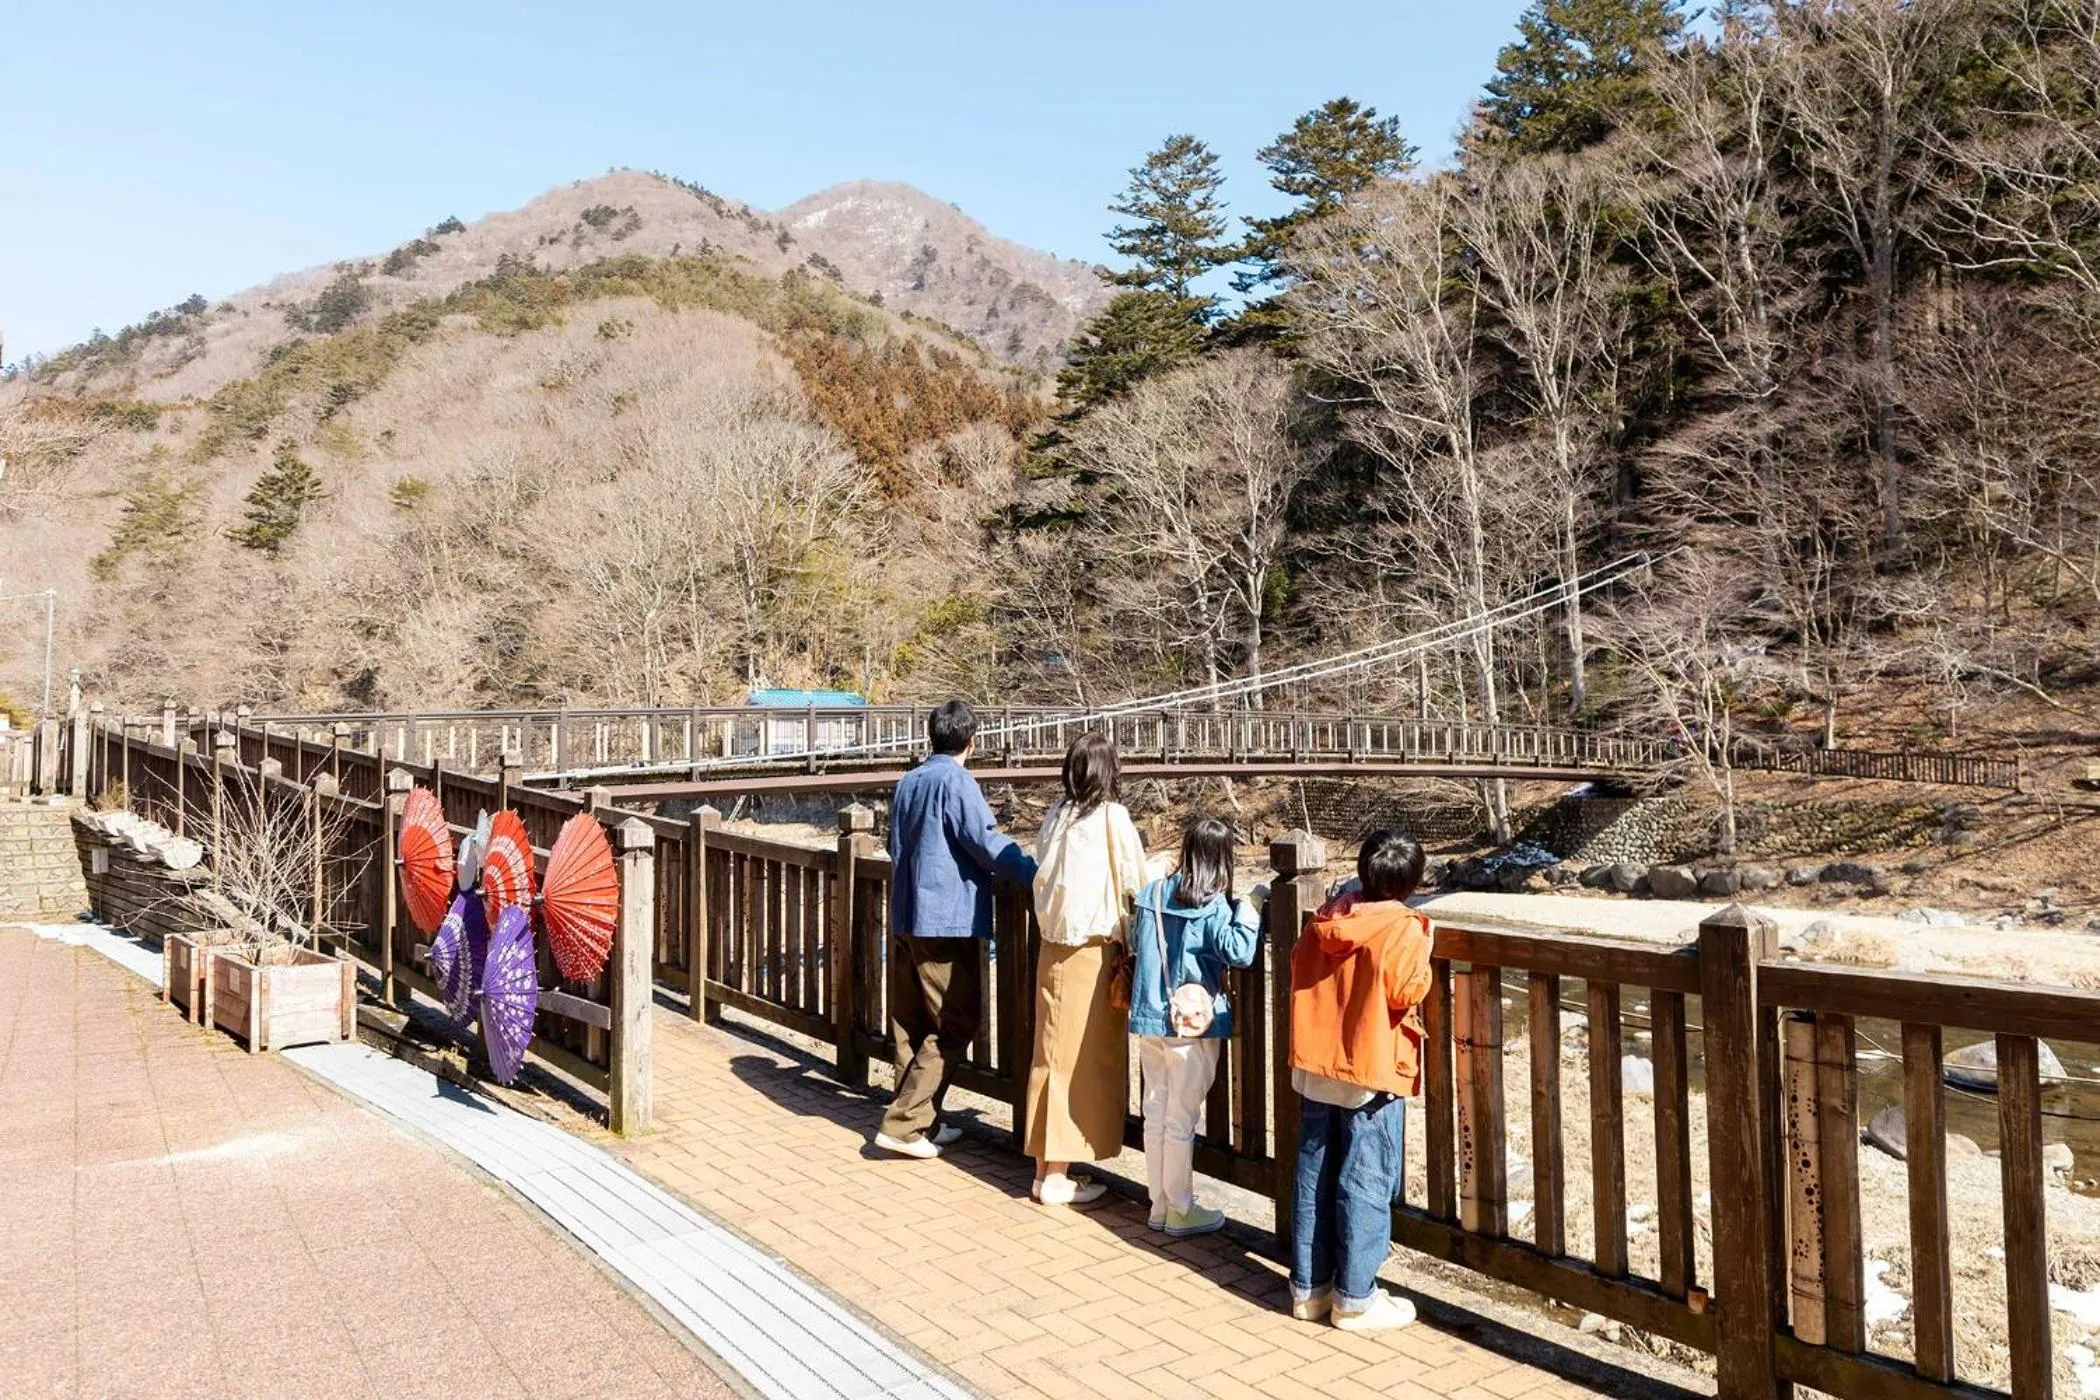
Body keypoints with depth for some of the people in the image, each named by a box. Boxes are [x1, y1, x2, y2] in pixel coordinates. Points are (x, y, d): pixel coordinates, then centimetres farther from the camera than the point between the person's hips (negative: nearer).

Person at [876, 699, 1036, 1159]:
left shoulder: (908, 782, 13)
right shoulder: (955, 781, -11)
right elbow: (989, 843, -17)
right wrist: (1039, 875, -11)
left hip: (904, 918, 8)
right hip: (945, 919, -8)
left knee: (912, 1023, 13)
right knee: (955, 1022, 0)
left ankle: (922, 1120, 21)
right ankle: (902, 1124, -1)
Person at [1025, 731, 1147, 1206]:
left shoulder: (1057, 814, 4)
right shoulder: (1111, 818, -11)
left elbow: (1043, 877, 4)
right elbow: (1135, 886, -10)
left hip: (1053, 950, 6)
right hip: (1092, 952, -5)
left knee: (1055, 1056, 13)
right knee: (1085, 1060, 5)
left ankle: (1048, 1167, 22)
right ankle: (1056, 1176, 11)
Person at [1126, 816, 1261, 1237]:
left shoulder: (1152, 894, 3)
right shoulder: (1213, 905, -14)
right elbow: (1238, 952, -23)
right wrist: (1247, 913, -11)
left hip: (1149, 1020, 5)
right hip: (1191, 1024, -5)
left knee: (1155, 1115, 14)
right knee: (1181, 1121, 5)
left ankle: (1160, 1204, 25)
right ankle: (1180, 1211, 18)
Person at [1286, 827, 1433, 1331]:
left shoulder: (1324, 919, 4)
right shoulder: (1403, 930, -14)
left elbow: (1299, 975, 9)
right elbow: (1408, 992, -17)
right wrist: (1421, 948, -2)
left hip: (1315, 1070, 6)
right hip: (1372, 1073, -6)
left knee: (1314, 1179, 13)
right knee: (1366, 1186, 5)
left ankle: (1308, 1287, 23)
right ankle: (1355, 1298, 13)